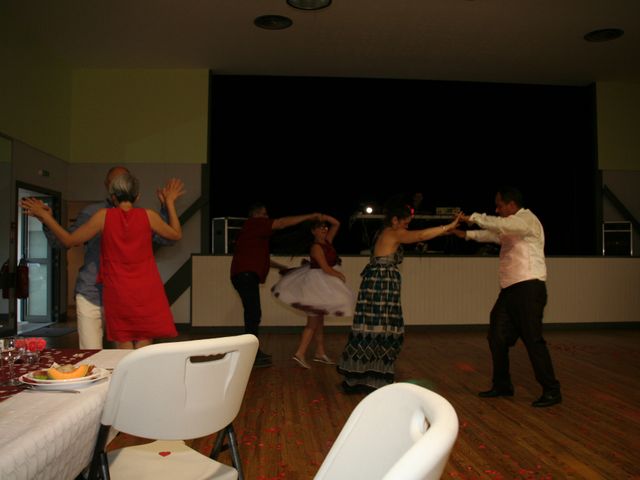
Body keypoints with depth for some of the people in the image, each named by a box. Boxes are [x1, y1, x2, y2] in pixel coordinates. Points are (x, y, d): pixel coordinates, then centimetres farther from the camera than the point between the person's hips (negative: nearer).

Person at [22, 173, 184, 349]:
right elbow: (176, 234, 13)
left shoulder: (104, 216, -3)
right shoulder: (148, 215, -3)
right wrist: (170, 202, 20)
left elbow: (69, 240, 5)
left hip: (117, 293, 0)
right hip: (147, 293, 0)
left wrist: (45, 216, 15)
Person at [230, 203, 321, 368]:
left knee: (253, 314, 13)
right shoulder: (254, 223, -5)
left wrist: (282, 267, 32)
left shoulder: (254, 230, 25)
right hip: (246, 275, -11)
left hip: (246, 276, 11)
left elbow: (260, 257, 31)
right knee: (253, 314, -12)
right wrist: (309, 217, -9)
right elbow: (282, 223, -12)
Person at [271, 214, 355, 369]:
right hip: (318, 282, -9)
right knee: (313, 321, -8)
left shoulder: (327, 241, 6)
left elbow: (337, 224, 12)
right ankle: (300, 353, -7)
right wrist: (340, 275, -7)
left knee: (319, 319, 14)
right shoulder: (316, 247, -17)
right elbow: (326, 268, -21)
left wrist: (325, 217, -1)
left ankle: (320, 353, 22)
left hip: (324, 283, 9)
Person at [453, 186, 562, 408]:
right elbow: (494, 234, 32)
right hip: (510, 289, 10)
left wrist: (472, 218, -18)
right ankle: (502, 385, 23)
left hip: (528, 288, -10)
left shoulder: (527, 219, -9)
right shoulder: (512, 226, 21)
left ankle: (551, 391, 1)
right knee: (497, 337, 10)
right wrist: (466, 234, 25)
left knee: (533, 339, -9)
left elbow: (499, 225, -26)